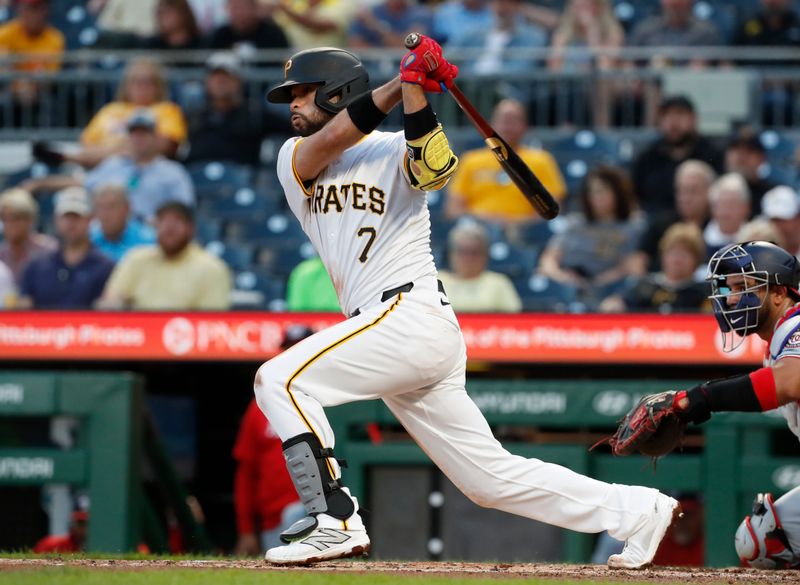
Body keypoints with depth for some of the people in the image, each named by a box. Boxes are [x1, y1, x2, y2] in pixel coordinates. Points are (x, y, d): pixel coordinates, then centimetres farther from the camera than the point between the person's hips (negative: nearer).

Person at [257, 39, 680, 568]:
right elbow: (331, 139, -5)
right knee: (491, 477, 6)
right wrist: (401, 82, -13)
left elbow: (434, 170, -21)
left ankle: (335, 522, -18)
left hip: (412, 314, -7)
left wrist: (413, 89, -30)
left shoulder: (393, 151, 2)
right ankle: (638, 511, 12)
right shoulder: (294, 161, 17)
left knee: (281, 380, -18)